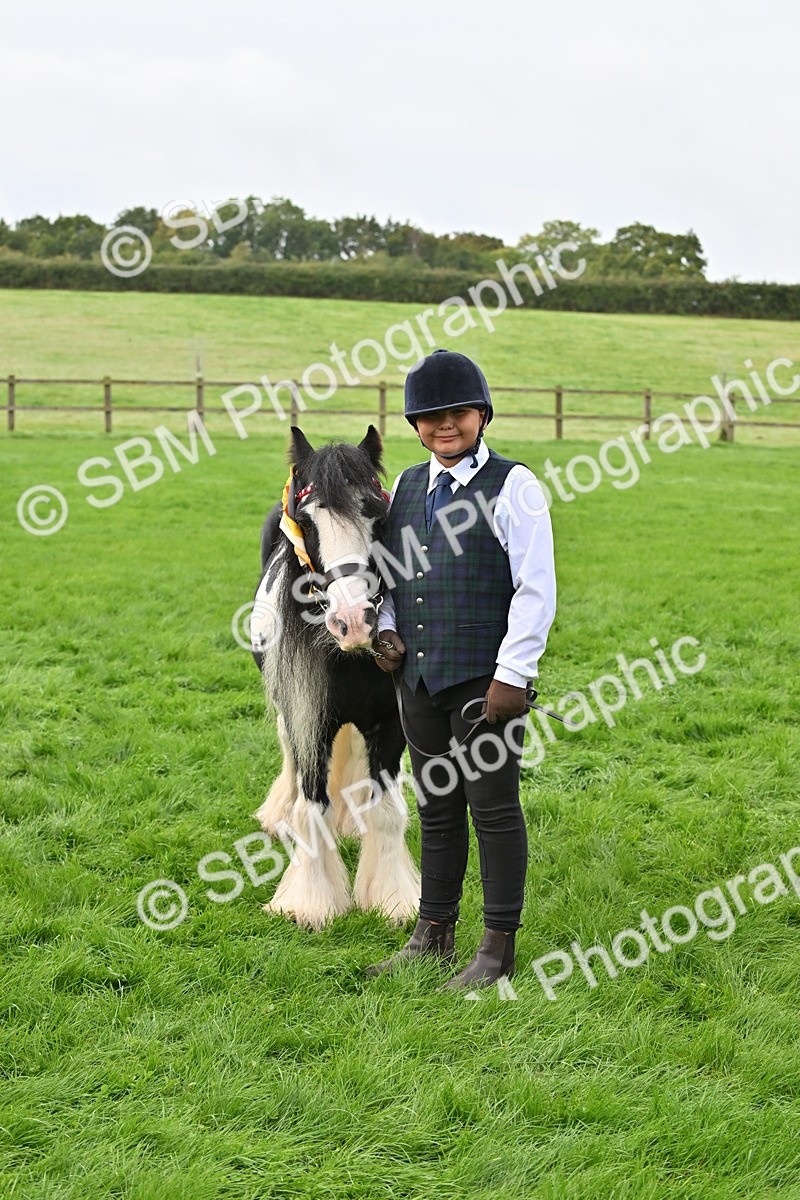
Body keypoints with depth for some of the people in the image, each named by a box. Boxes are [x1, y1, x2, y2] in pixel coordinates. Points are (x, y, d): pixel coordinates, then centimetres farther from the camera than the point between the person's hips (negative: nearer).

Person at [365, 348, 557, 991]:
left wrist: (512, 674, -15)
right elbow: (388, 573, 25)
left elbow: (536, 589, -10)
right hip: (419, 675, 6)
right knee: (436, 808, 14)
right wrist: (386, 629, 6)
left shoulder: (512, 486, -6)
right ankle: (434, 934, 24)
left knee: (494, 810, 0)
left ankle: (498, 949, 8)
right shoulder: (407, 486, 13)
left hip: (485, 678, -6)